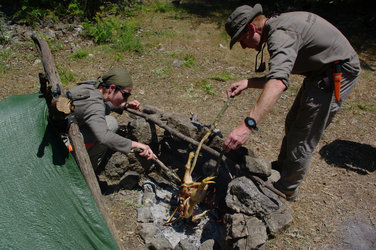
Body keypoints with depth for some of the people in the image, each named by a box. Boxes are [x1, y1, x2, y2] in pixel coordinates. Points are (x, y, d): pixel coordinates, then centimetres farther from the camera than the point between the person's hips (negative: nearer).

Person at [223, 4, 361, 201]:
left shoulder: (281, 34, -26)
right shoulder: (277, 27, 7)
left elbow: (278, 82, -44)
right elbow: (277, 77, 9)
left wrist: (248, 124, -52)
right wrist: (247, 83, -6)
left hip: (336, 74, -11)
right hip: (319, 72, 11)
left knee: (301, 140, -3)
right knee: (293, 124, 22)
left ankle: (286, 189, 16)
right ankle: (282, 166, 43)